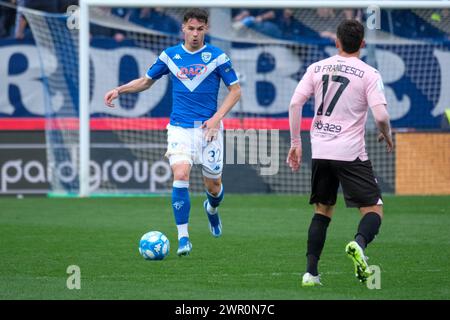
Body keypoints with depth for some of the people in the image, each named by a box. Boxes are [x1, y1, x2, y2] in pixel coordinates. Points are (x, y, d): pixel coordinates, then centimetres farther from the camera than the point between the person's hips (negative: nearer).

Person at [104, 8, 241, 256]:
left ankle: (212, 208, 43)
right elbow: (146, 81, 17)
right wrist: (119, 90, 1)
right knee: (180, 175, -19)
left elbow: (235, 90, 2)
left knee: (213, 185, 5)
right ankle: (183, 237, -15)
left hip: (208, 127, -1)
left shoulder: (217, 57, -2)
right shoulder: (170, 56, 5)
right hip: (180, 128, 1)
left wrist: (216, 118, -10)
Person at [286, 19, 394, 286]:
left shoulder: (317, 68, 7)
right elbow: (381, 115, -13)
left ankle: (311, 272, 8)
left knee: (323, 210, 17)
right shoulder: (369, 74, -5)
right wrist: (388, 136, 8)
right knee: (374, 209, 2)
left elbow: (295, 103, 0)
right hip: (351, 153, -4)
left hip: (320, 152, 4)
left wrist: (296, 142, 8)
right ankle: (359, 244, -30)